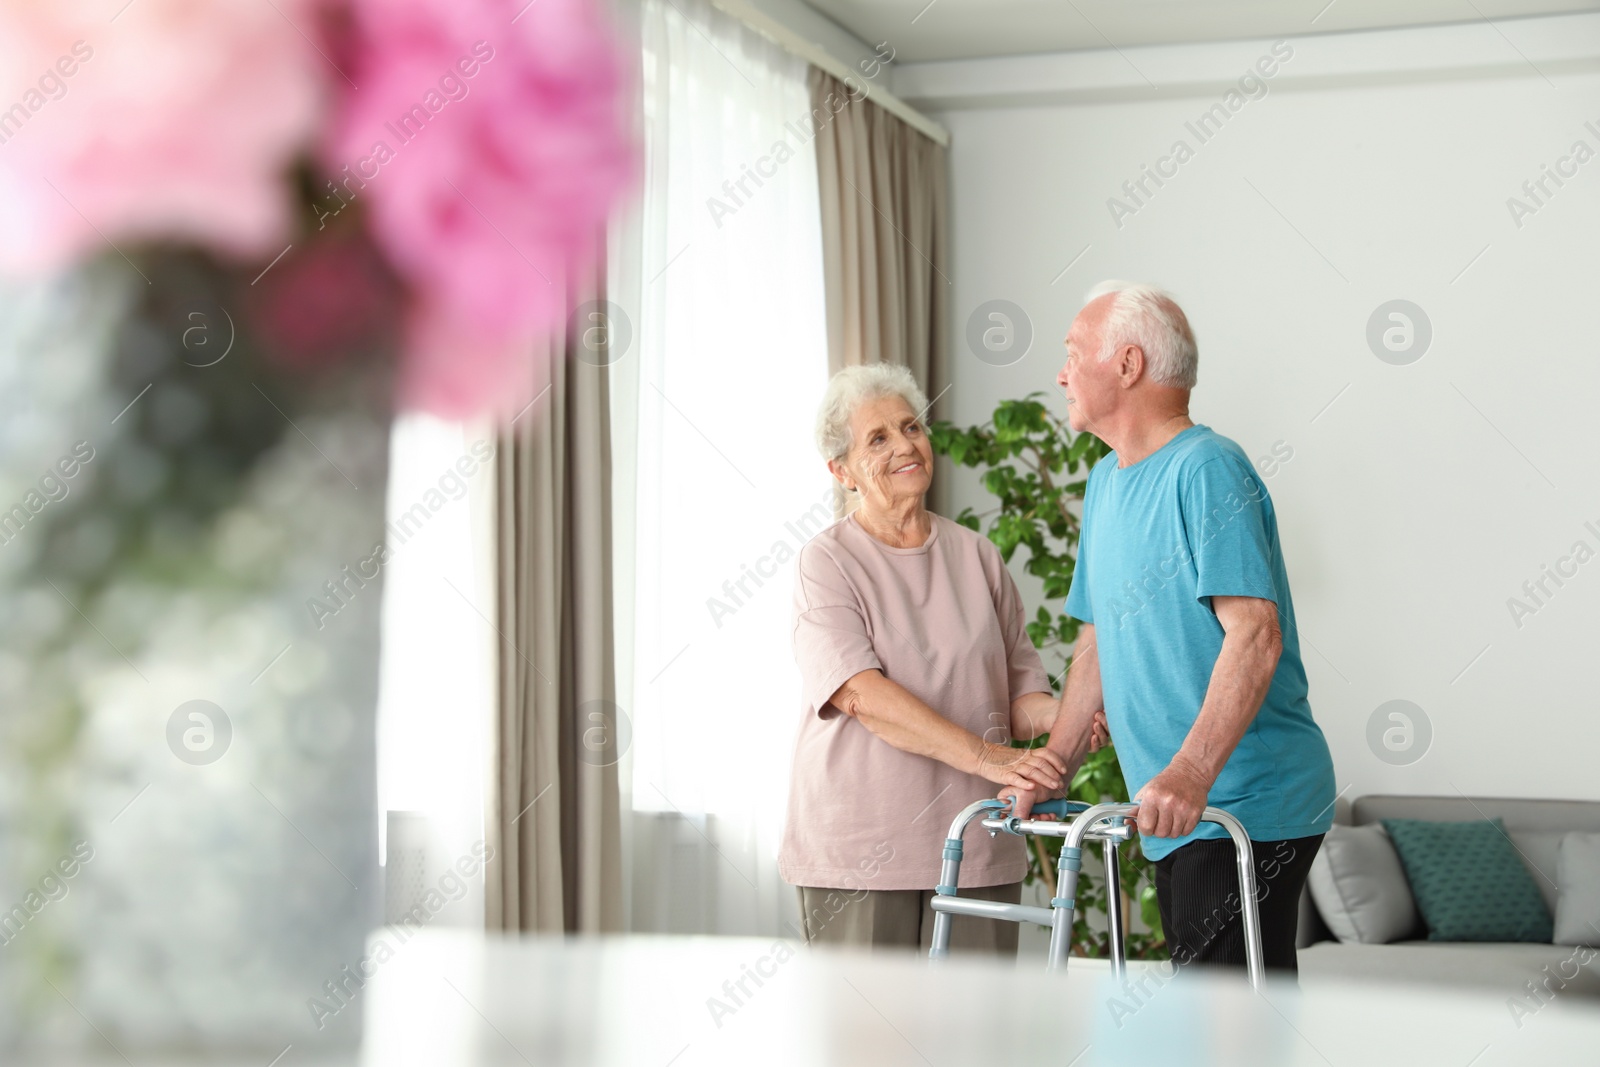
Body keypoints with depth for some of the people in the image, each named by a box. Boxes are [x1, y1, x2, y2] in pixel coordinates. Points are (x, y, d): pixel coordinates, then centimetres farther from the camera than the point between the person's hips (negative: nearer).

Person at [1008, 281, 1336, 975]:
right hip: (1184, 812, 9)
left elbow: (1255, 634, -23)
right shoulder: (1106, 481, 17)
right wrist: (1049, 773, 14)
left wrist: (1190, 773, -33)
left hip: (1247, 806, -9)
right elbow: (1099, 638, 22)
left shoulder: (1207, 468, -13)